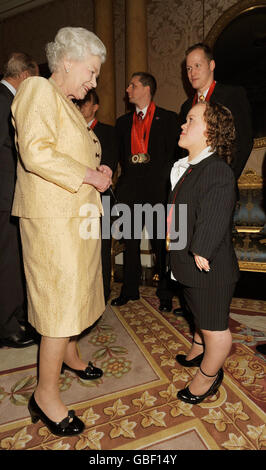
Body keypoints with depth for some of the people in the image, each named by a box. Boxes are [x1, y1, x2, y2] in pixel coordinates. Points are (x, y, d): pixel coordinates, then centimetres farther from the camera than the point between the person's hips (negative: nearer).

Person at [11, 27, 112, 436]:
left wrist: (96, 170, 9)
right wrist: (89, 175, -14)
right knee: (61, 298, -4)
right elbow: (36, 153, -21)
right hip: (53, 219, -9)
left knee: (73, 291, 17)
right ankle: (46, 393, 16)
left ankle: (68, 354, 39)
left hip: (77, 216, 9)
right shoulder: (38, 90, -5)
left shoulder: (69, 104, 23)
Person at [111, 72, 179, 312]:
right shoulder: (123, 121, 20)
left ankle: (165, 294, 13)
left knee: (161, 242, -1)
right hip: (130, 189, 4)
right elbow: (121, 155, 20)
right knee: (130, 242, 7)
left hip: (157, 187, -4)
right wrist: (126, 179, 7)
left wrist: (163, 180, -9)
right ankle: (130, 290, 21)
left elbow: (173, 153, 1)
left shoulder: (168, 118, 8)